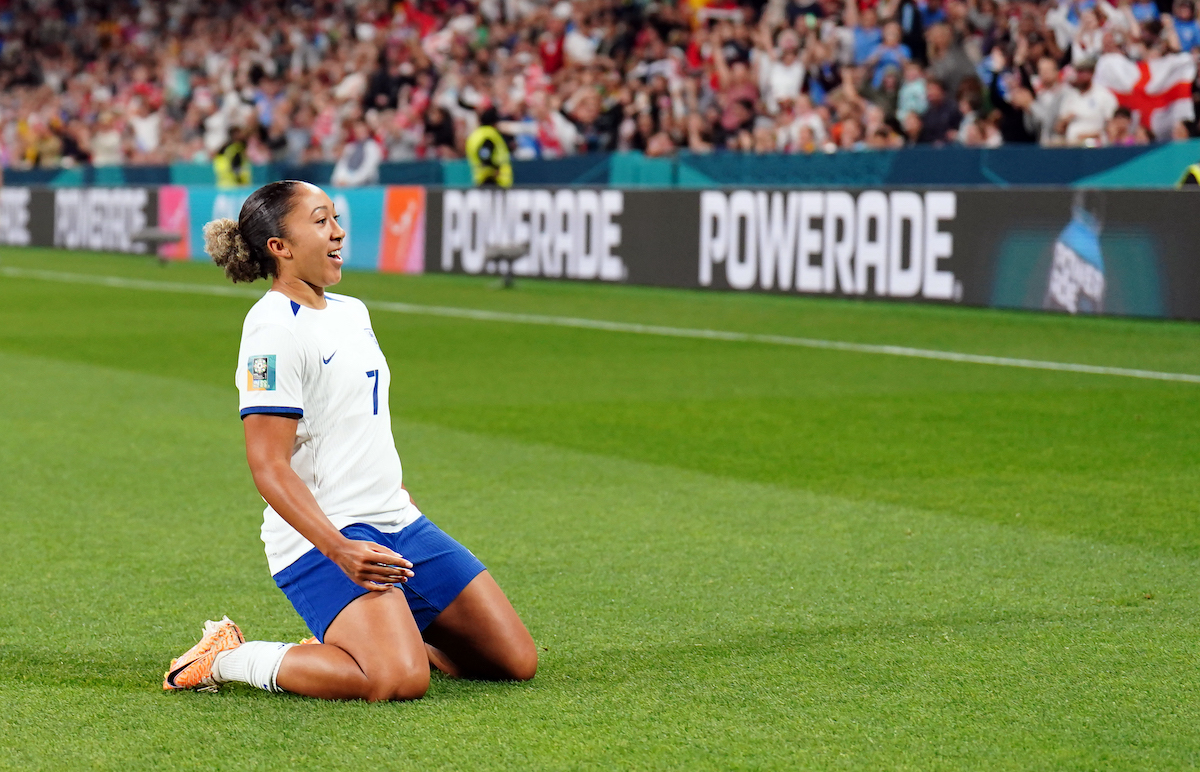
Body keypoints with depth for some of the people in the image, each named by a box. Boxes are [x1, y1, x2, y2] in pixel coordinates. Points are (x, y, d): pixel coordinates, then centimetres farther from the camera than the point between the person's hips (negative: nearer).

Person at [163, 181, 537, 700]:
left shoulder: (352, 312, 14)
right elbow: (268, 467, -20)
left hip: (398, 522, 9)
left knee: (517, 661, 3)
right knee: (399, 680, -31)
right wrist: (338, 549, -29)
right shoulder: (274, 329, -14)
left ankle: (362, 635, 20)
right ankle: (230, 660, -9)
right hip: (320, 537, -9)